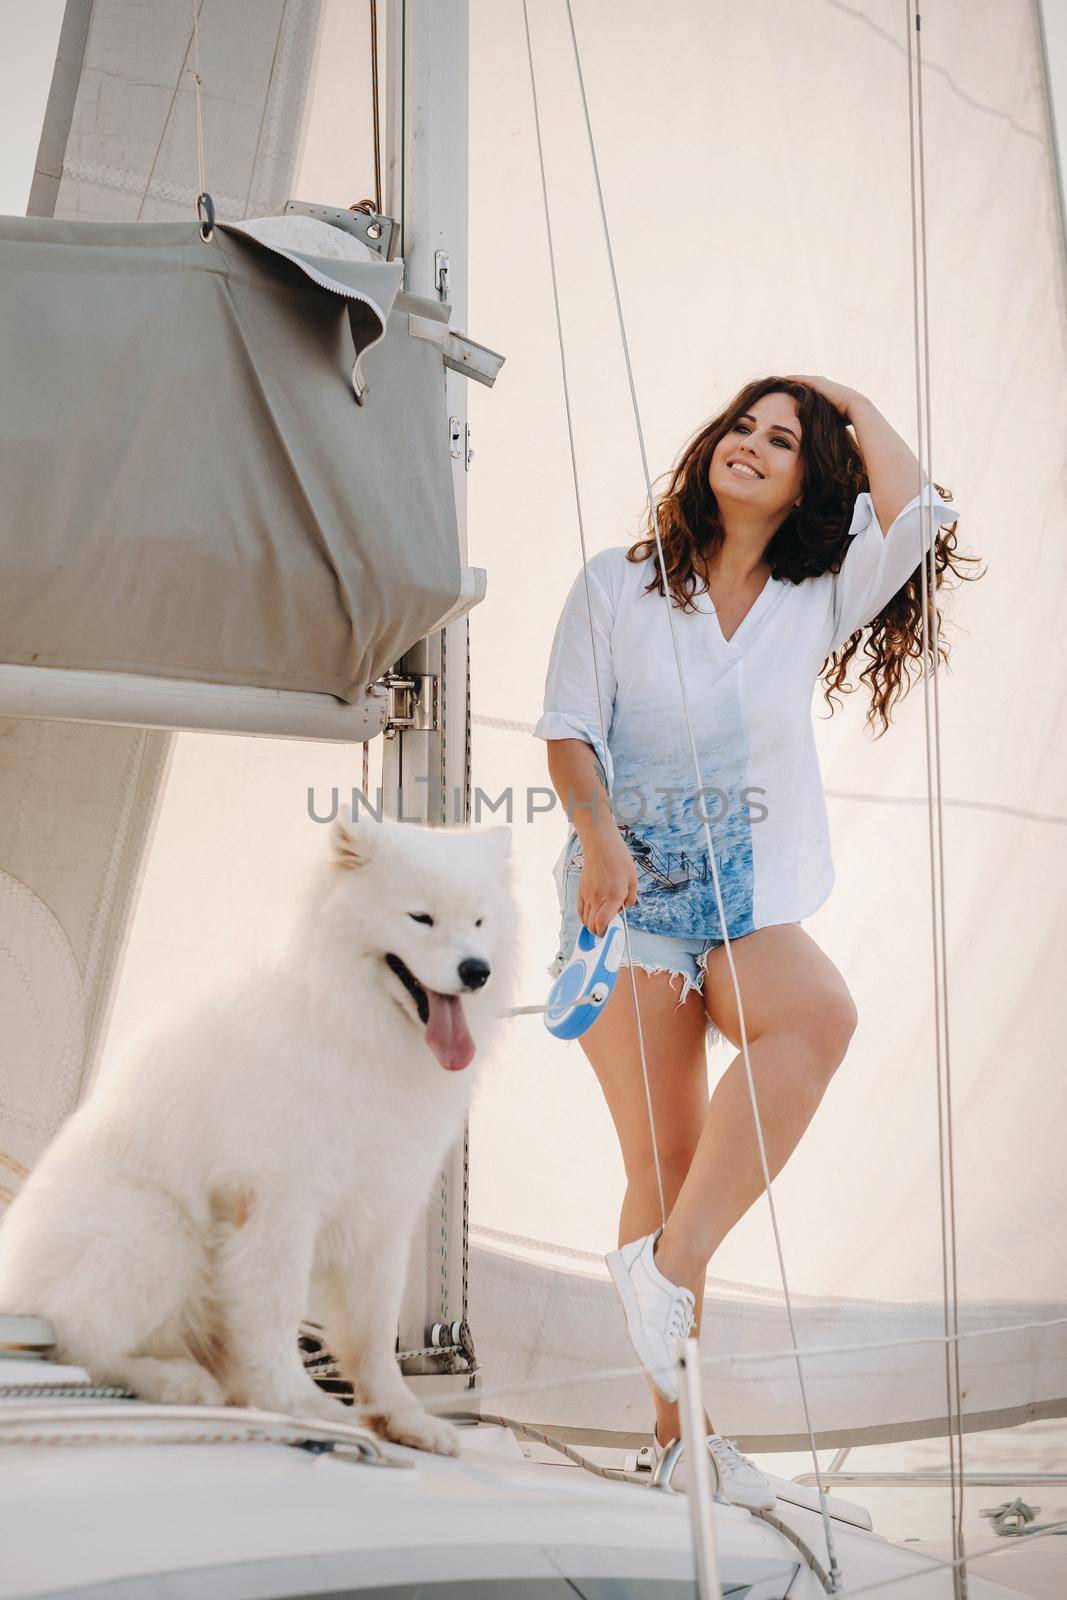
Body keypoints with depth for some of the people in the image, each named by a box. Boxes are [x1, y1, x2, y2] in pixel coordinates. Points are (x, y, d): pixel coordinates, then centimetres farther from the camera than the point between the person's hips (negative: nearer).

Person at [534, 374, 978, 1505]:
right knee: (664, 1164, -9)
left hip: (749, 900, 2)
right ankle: (676, 1427, -1)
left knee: (820, 1015, -32)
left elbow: (917, 517, -1)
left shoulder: (816, 602, 14)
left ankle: (667, 1262, -27)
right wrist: (598, 834, -16)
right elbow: (569, 728, 3)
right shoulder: (619, 584, 10)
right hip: (632, 884, -2)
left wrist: (851, 404, 12)